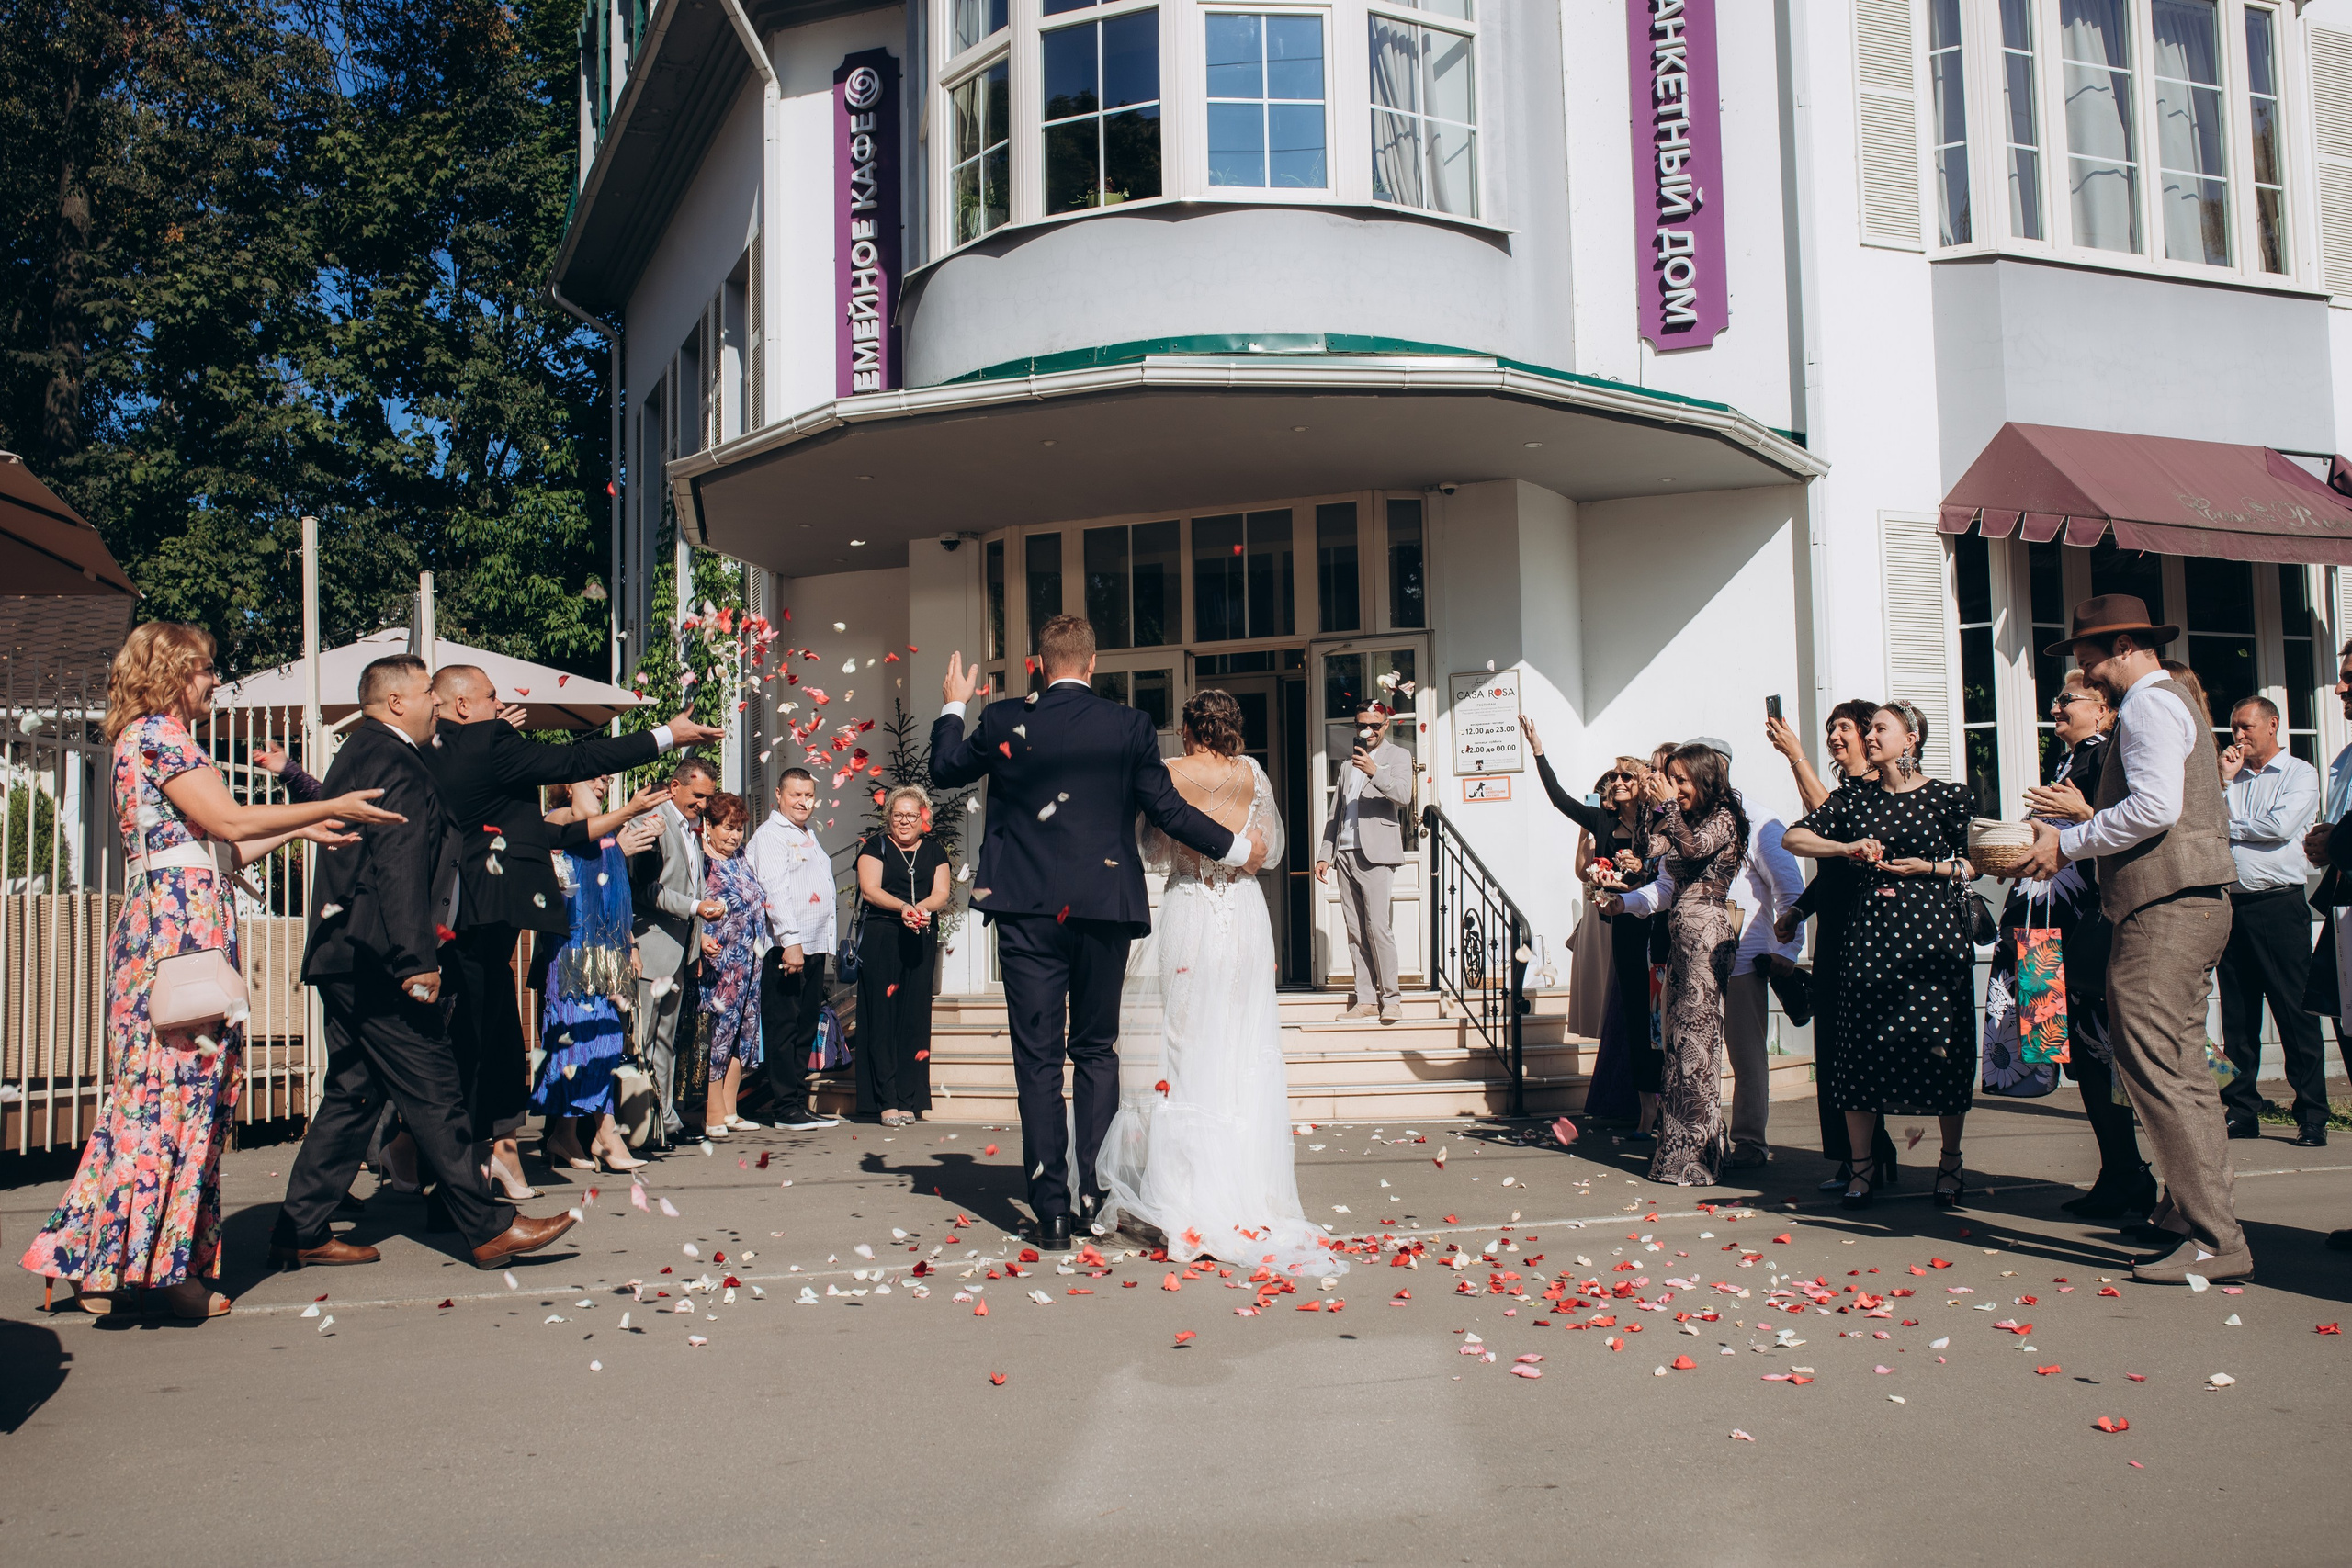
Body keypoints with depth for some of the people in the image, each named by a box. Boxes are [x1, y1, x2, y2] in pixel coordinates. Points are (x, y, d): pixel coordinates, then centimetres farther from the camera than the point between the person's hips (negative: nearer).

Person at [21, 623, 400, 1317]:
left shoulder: (150, 738, 24)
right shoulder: (159, 733, -7)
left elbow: (212, 852, 21)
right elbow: (229, 822, -15)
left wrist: (298, 829, 21)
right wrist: (330, 807, -10)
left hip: (162, 918, 10)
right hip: (180, 921, -10)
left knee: (153, 1085, 9)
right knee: (180, 1084, -8)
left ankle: (104, 1261, 12)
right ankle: (161, 1264, -5)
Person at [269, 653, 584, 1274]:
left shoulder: (356, 754, 20)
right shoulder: (395, 761, -14)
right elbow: (400, 868, -21)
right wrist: (417, 959, -22)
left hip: (344, 959, 10)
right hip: (378, 960, -10)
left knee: (352, 1093, 13)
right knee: (433, 1093, -5)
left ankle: (300, 1232, 17)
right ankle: (488, 1228, 0)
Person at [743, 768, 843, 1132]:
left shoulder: (809, 836, 22)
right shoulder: (770, 835, -5)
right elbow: (774, 891, -16)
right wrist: (790, 941, -23)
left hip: (813, 946, 9)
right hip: (785, 947, -9)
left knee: (806, 1028, 9)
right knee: (783, 1028, -6)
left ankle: (800, 1102, 14)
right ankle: (785, 1108, -4)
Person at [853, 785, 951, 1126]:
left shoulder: (934, 851, 14)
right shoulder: (875, 846, 6)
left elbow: (941, 893, 4)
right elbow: (870, 890, -5)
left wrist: (921, 909, -18)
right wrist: (903, 908, -21)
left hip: (922, 941, 3)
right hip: (880, 938, -3)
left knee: (915, 1016, 1)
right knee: (882, 1015, -7)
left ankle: (908, 1100, 4)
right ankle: (886, 1101, -6)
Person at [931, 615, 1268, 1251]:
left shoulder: (1003, 722, -2)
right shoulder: (1130, 725, -3)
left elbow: (943, 771, 13)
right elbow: (1168, 809, -1)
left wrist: (952, 707, 29)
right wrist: (1237, 847, 12)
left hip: (1028, 913, -1)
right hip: (1103, 910, 1)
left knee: (1038, 1059, 4)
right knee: (1096, 1051, 14)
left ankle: (1052, 1210, 5)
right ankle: (1095, 1193, 12)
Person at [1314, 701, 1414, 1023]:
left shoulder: (1397, 756, 5)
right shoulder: (1348, 762, 22)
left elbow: (1404, 796, -13)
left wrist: (1375, 772, -27)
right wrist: (1325, 855, 15)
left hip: (1375, 853, -6)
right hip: (1345, 852, 6)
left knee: (1377, 926, -12)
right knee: (1355, 930, 4)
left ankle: (1390, 998, -5)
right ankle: (1366, 999, 6)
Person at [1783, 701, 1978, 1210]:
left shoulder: (1950, 798, 3)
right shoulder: (1854, 801, 11)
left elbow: (1975, 865, 6)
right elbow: (1793, 837, 6)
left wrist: (1928, 867, -9)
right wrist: (1846, 849, -7)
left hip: (1935, 934, -2)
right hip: (1868, 939, 3)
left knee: (1943, 1050, 0)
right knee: (1860, 1052, 2)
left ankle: (1950, 1163, 18)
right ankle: (1864, 1167, 13)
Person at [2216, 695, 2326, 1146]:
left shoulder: (2300, 774, 3)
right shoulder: (2232, 778, 19)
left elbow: (2281, 825, -12)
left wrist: (2230, 825, 1)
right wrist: (2224, 781, 2)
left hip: (2278, 905, -5)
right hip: (2232, 905, 5)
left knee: (2296, 1014, -5)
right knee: (2238, 1017, 6)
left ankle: (2312, 1117, 0)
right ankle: (2242, 1111, 11)